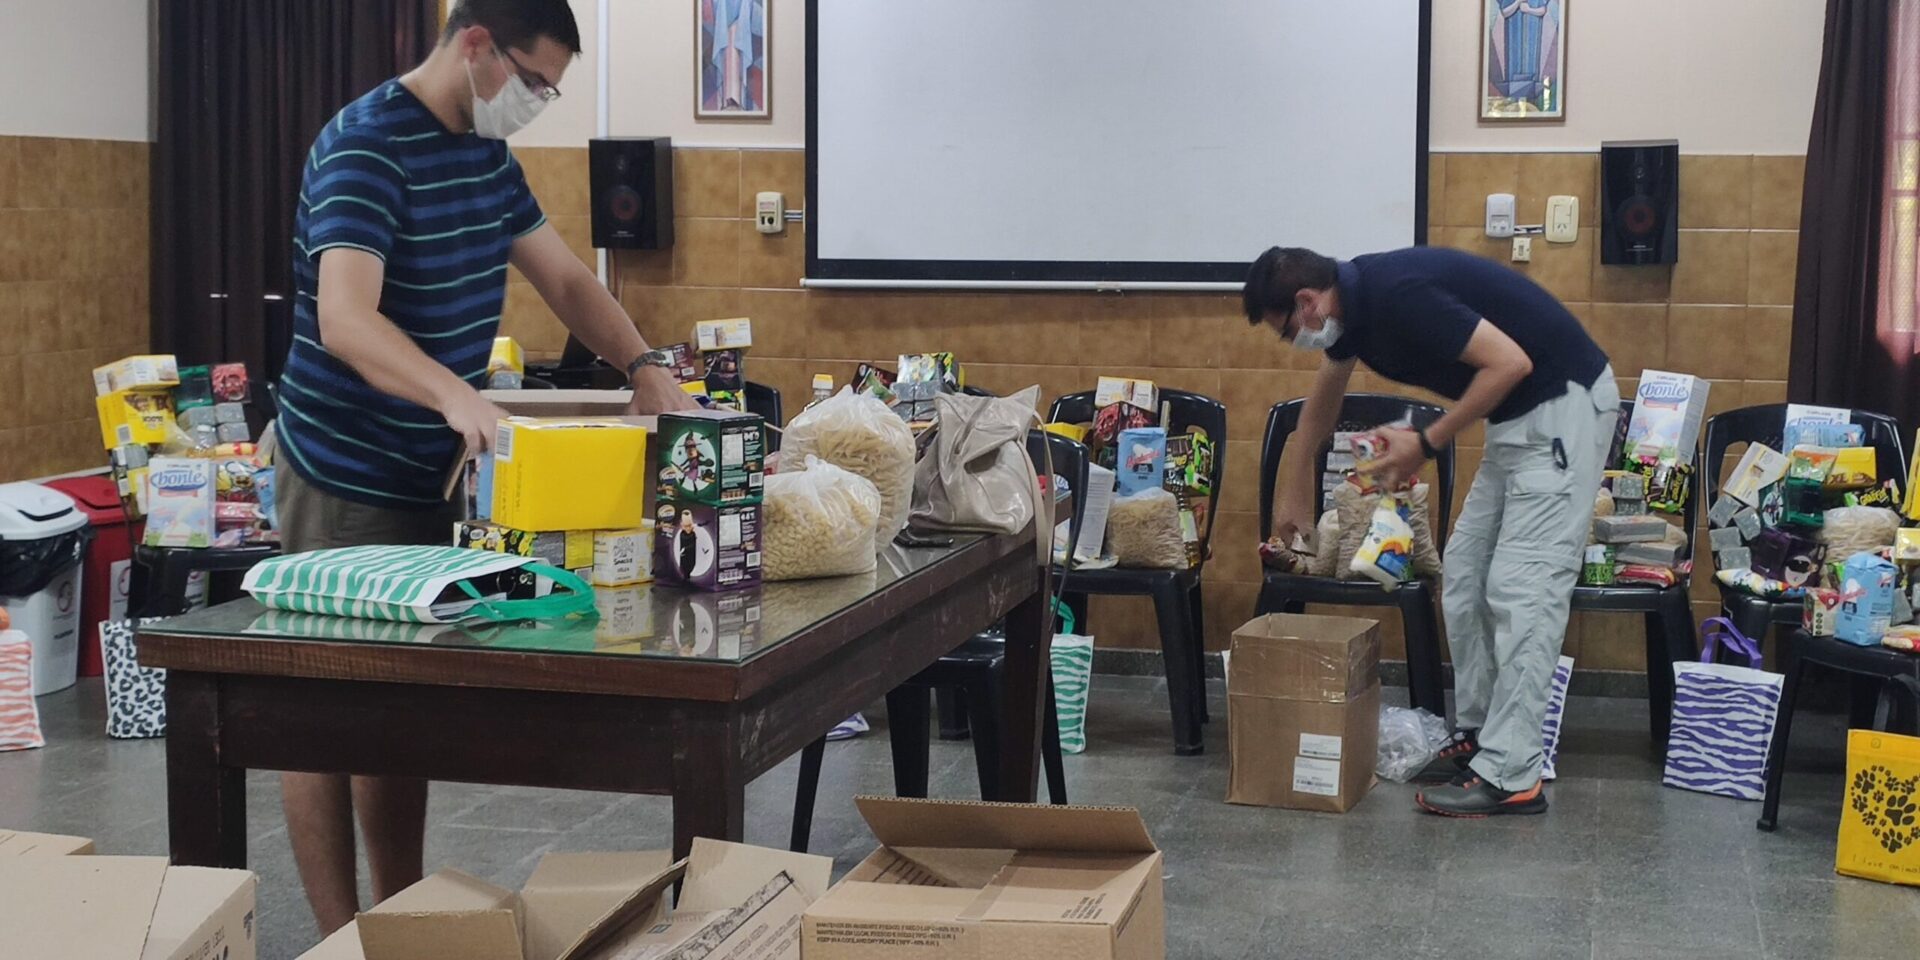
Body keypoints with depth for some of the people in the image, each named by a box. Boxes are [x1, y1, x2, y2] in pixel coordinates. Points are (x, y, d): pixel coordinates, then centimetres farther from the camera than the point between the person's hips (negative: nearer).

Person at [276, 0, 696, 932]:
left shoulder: (485, 153, 7)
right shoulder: (363, 146, -20)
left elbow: (565, 278, 12)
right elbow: (343, 320, -32)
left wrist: (643, 369, -4)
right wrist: (454, 395, -48)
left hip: (432, 472, 9)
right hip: (345, 478, -9)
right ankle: (339, 938, 8)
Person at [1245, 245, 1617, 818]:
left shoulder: (1397, 295, -23)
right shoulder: (1353, 303, 7)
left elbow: (1510, 362, -25)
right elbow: (1322, 403, 25)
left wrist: (1426, 444, -17)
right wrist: (1294, 496, 36)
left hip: (1562, 406, -10)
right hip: (1518, 417, 10)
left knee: (1522, 589, -11)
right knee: (1465, 580, 11)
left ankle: (1510, 777, -10)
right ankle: (1477, 737, 20)